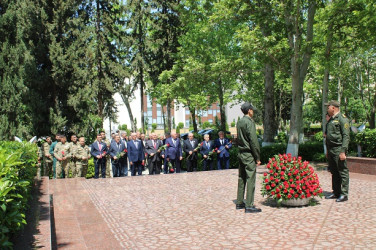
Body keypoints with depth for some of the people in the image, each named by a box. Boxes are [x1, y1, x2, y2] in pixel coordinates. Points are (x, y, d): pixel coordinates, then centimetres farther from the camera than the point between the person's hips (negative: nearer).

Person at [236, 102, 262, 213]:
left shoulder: (239, 122, 11)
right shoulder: (249, 122, -14)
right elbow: (253, 141, -17)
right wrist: (257, 158, -12)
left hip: (241, 154, 9)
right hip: (249, 155, -9)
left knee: (241, 179, 14)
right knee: (250, 179, -5)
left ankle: (239, 202, 20)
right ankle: (249, 206, -3)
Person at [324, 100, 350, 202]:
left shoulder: (342, 119, -9)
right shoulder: (330, 120, 18)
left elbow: (346, 136, -14)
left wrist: (343, 152, -20)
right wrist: (327, 150, 22)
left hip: (339, 150, -9)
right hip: (331, 150, 9)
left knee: (343, 172, -3)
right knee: (334, 172, 13)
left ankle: (344, 194, 2)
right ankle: (336, 192, 21)